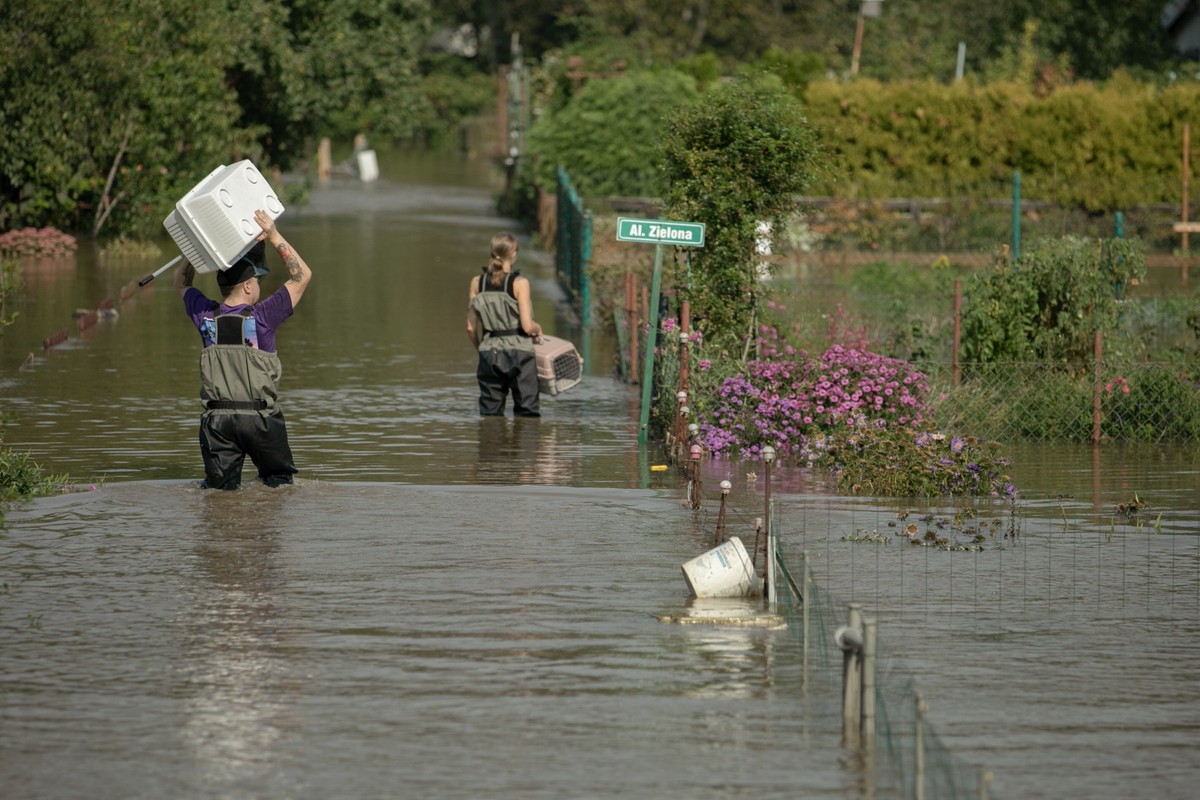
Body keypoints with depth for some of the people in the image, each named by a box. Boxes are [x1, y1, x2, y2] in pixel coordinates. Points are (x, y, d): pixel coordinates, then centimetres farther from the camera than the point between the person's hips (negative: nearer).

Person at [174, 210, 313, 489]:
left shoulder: (206, 317, 2)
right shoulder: (262, 318, -9)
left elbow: (181, 283, 23)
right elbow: (302, 275, 0)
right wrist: (274, 236, -2)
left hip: (217, 419, 3)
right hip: (260, 419, -3)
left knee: (219, 489, 5)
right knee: (279, 483, 7)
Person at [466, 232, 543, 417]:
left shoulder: (477, 282, 2)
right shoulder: (519, 283, -9)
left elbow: (471, 327, 4)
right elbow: (527, 326, -13)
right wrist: (538, 329, 9)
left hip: (489, 353, 4)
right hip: (519, 351, -4)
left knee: (489, 414, 8)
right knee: (527, 413, 2)